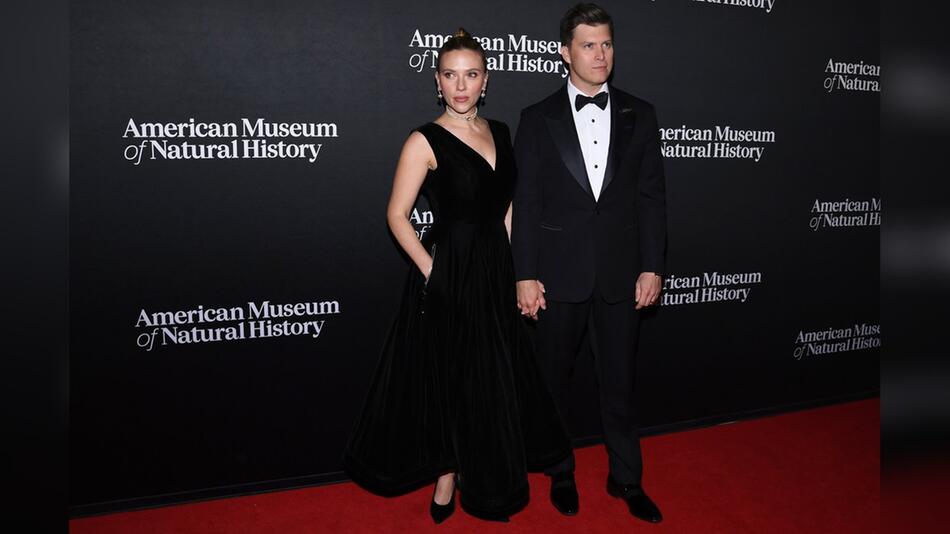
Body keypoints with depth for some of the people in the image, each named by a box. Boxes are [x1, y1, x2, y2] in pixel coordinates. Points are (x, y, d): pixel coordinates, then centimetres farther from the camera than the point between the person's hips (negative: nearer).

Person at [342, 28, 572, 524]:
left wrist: (506, 260, 6)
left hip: (495, 275, 6)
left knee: (494, 380, 15)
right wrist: (430, 269, -13)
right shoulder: (425, 141, -11)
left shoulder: (499, 133, 7)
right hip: (447, 277, -6)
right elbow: (397, 216, -11)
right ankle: (447, 477, 28)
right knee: (450, 380, 7)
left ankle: (479, 474, 36)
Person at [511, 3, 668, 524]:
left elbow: (652, 195, 4)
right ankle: (561, 473, 32)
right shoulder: (537, 119, 0)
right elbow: (525, 202, -3)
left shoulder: (639, 114, 5)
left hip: (621, 274, 1)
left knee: (619, 382, 11)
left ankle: (626, 478, 29)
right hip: (559, 275, -1)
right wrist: (525, 275, -7)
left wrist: (651, 266, -2)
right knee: (554, 381, 12)